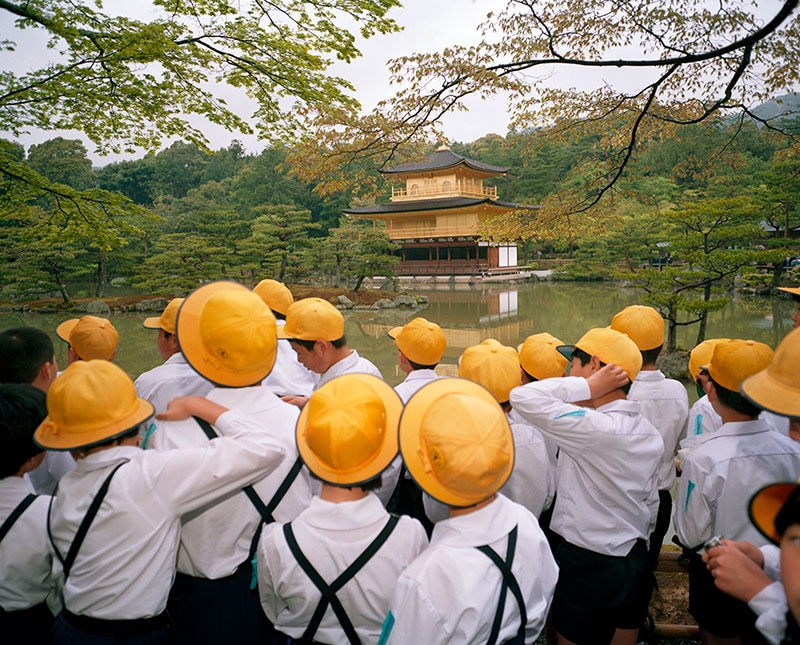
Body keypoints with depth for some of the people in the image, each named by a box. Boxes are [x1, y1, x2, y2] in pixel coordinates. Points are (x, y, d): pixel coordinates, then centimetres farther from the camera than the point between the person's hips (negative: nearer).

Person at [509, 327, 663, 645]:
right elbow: (650, 502, 10)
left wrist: (587, 386, -24)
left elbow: (522, 397, -31)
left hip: (587, 566, -8)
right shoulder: (650, 433, 2)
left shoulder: (594, 428, -26)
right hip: (636, 561, 8)